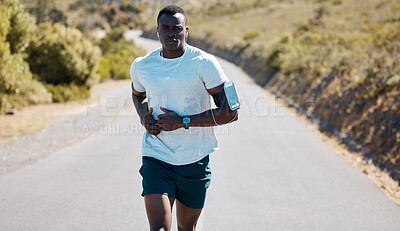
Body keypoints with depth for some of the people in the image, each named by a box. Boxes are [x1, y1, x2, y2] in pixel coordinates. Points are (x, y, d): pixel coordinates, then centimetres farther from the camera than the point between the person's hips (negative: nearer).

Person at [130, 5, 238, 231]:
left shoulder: (204, 64, -11)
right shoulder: (141, 66, 0)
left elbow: (231, 112, -13)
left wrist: (183, 121, -18)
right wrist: (143, 117, 1)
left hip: (195, 161, -1)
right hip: (156, 159, 1)